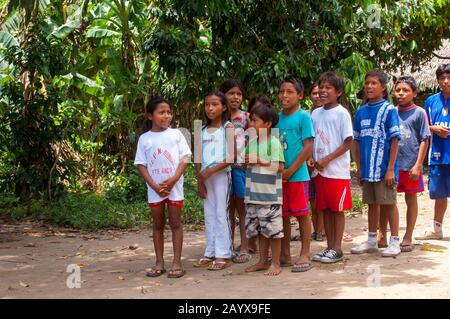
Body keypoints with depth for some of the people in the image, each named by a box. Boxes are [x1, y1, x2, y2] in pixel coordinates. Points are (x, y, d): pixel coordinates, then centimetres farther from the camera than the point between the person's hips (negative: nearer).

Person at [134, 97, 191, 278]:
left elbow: (185, 158, -1)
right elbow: (141, 164, 1)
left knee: (175, 223, 2)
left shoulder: (176, 134, 1)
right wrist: (154, 186, -10)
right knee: (158, 224, 9)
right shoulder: (144, 138, 2)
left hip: (174, 186, -1)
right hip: (154, 188, 1)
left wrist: (174, 179, -14)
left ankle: (177, 262, 5)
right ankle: (159, 262, 16)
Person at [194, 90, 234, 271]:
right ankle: (211, 253, 15)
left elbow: (231, 157, -11)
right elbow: (198, 158, 11)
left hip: (221, 174, -5)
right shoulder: (203, 130, 12)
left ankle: (223, 254, 0)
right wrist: (199, 180, 1)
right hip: (205, 176, 5)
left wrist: (211, 171, -17)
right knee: (209, 215, 8)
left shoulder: (227, 127, -3)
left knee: (221, 214, -5)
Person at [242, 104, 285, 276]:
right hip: (253, 193, 7)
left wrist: (260, 161, -17)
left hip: (270, 195, -7)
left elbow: (279, 167, -17)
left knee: (272, 229, 0)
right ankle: (263, 261, 26)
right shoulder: (251, 141, 10)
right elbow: (244, 160, 18)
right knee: (258, 229, 14)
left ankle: (275, 264, 10)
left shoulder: (273, 142, -11)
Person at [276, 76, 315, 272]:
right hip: (279, 174, 6)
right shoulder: (277, 117, 9)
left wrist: (290, 170, -15)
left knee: (302, 214, 2)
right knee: (283, 215, 11)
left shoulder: (303, 116, -7)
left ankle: (305, 256, 9)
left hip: (297, 174, -6)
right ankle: (285, 255, 21)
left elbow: (308, 147, -12)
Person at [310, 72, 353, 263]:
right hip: (320, 170, 6)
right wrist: (312, 160, -1)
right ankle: (329, 247, 19)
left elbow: (348, 142, -11)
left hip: (337, 170, -6)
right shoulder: (315, 113, 10)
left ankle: (337, 249, 8)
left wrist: (327, 159, -15)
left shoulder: (342, 113, -7)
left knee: (337, 210, 1)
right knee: (325, 209, 10)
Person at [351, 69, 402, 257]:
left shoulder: (389, 110, -7)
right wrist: (359, 168, 10)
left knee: (388, 203, 2)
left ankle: (394, 242, 12)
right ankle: (372, 241, 25)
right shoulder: (361, 111, 8)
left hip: (383, 166, -5)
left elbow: (394, 141, -9)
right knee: (372, 203, 14)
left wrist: (391, 168, -14)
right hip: (367, 168, 5)